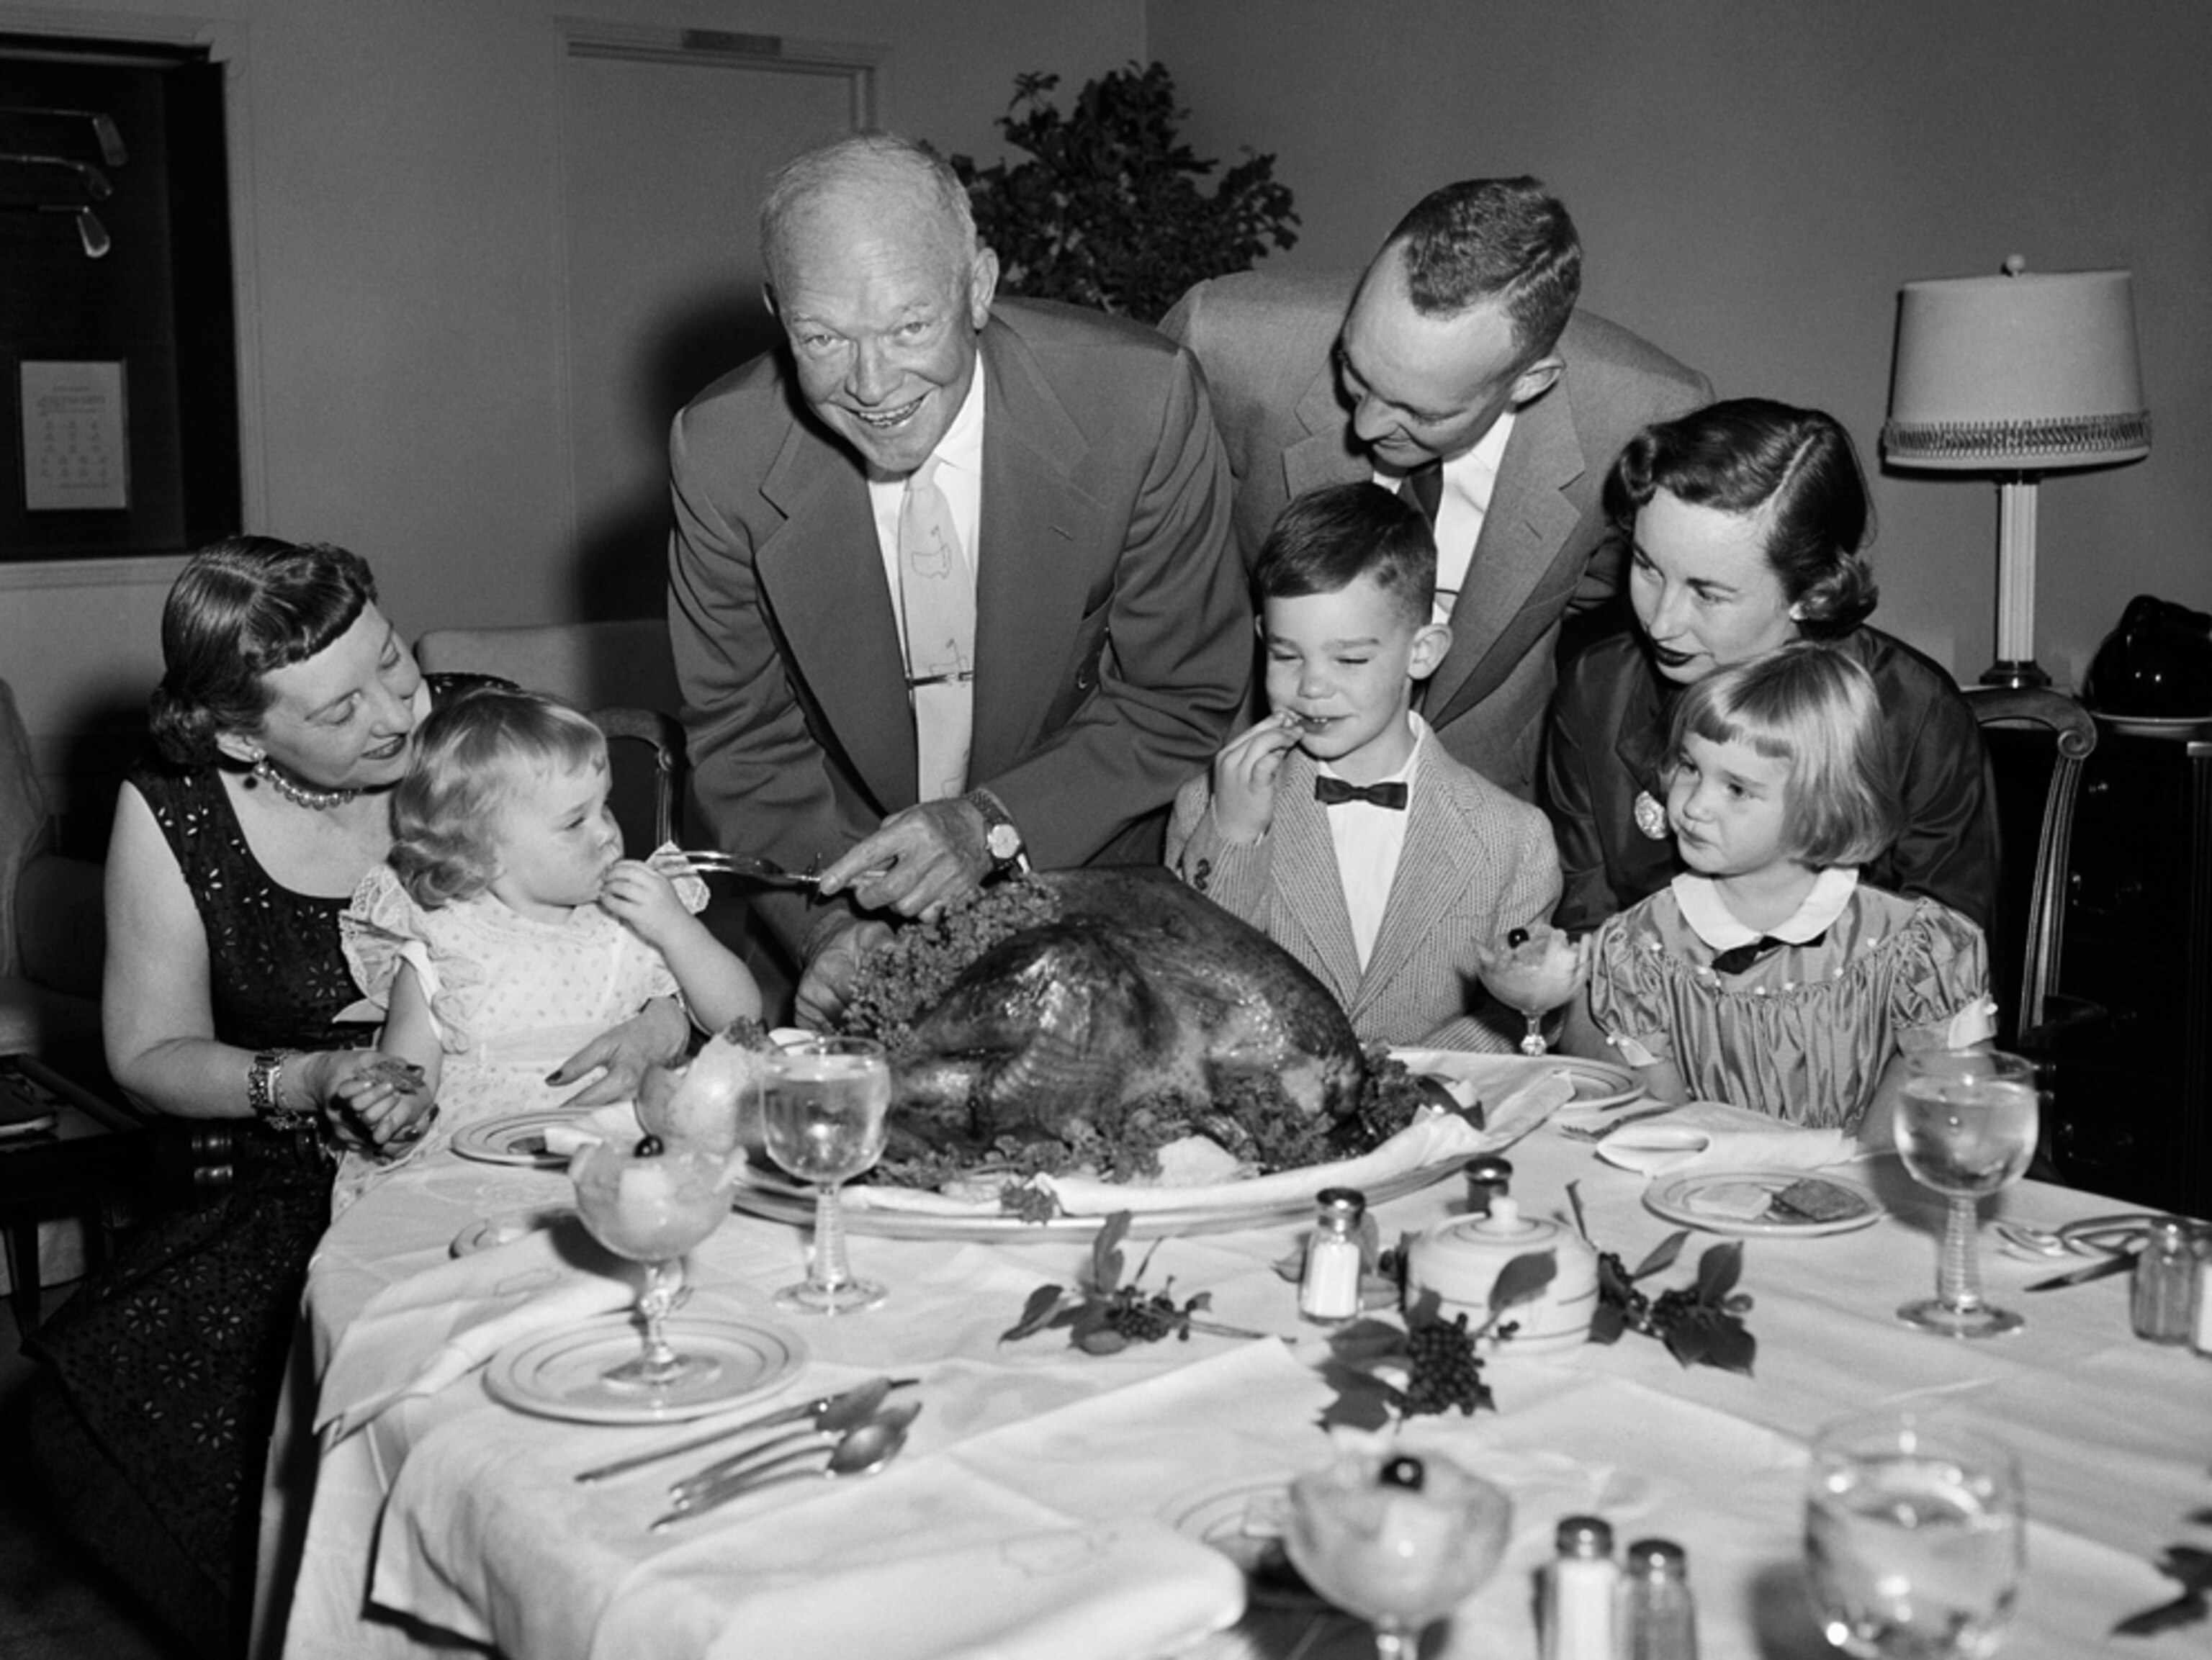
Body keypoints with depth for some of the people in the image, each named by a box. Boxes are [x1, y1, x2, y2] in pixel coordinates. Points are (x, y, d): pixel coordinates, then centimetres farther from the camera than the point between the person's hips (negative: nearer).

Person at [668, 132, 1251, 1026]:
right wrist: (828, 919, -20)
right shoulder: (721, 450, -16)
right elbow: (739, 732, -5)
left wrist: (996, 824, -23)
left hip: (1085, 878, 1)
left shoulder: (1143, 403, -21)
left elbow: (1185, 698, -10)